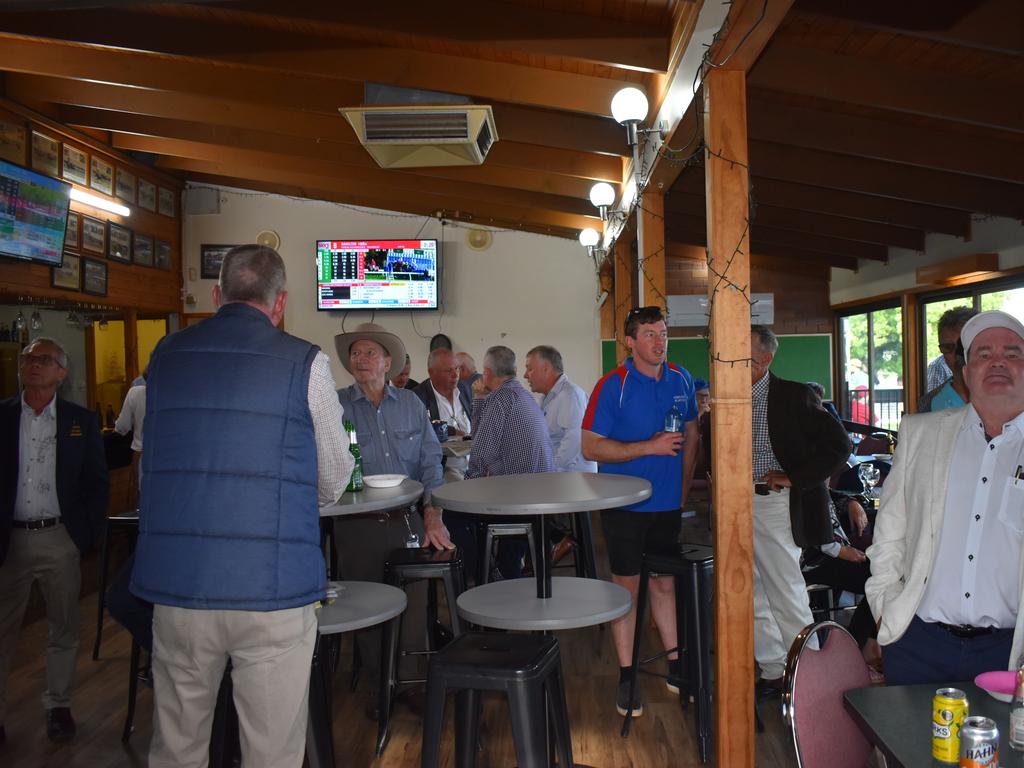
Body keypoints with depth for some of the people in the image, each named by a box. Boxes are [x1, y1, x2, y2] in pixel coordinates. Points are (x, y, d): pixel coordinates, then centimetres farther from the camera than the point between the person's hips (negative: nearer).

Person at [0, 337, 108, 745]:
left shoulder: (81, 420, 2)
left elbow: (97, 482, 3)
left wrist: (85, 532, -4)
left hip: (60, 539, 0)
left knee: (63, 630, 10)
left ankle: (58, 706, 24)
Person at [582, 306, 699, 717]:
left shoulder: (681, 380, 4)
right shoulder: (613, 386, -12)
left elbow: (691, 433, 17)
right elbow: (590, 447, -15)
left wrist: (684, 486, 10)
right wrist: (650, 447, -20)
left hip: (668, 502, 5)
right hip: (625, 504, -5)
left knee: (665, 582, 15)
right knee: (627, 585, 3)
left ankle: (674, 666, 27)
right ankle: (626, 676, 15)